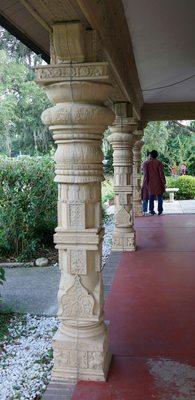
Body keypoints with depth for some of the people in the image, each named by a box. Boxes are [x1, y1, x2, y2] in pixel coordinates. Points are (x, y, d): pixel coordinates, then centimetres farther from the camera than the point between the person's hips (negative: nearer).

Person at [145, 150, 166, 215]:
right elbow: (161, 173, -9)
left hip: (150, 183, 2)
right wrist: (164, 182, -1)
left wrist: (146, 183, 7)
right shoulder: (159, 163, -8)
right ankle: (160, 210, 3)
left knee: (151, 197, 8)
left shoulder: (147, 163, -2)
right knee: (159, 196, 5)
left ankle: (151, 210, 8)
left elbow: (146, 174, -1)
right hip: (158, 182, -2)